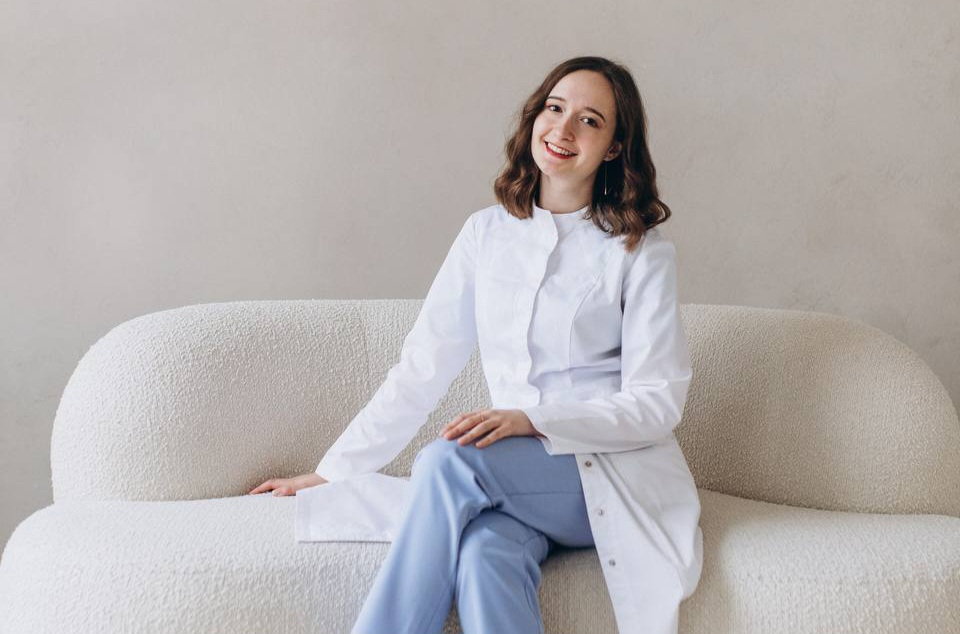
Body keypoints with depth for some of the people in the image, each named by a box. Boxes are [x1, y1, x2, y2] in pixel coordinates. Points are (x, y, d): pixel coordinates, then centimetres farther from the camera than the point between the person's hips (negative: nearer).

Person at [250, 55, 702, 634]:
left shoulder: (643, 252, -1)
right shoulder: (488, 232, 9)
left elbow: (657, 403, -5)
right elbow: (422, 368, 9)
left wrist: (532, 419, -20)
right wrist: (332, 472, 5)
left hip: (615, 475, -2)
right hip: (512, 474, 3)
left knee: (448, 462, -30)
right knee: (485, 556, -33)